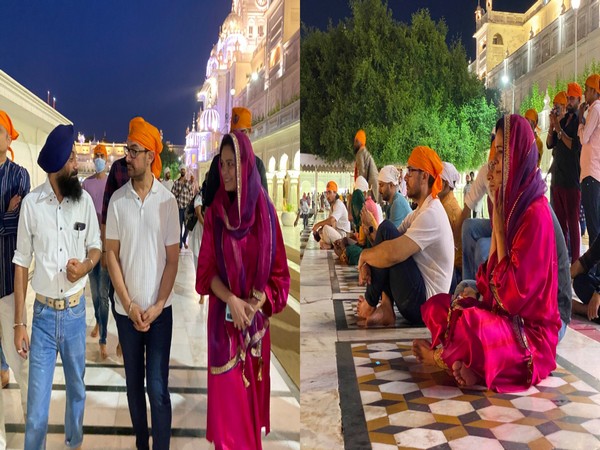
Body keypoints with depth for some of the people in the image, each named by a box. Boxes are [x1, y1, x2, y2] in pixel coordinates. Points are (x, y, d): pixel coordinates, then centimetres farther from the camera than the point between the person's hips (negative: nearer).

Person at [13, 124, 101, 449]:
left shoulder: (85, 200, -5)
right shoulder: (31, 203, -10)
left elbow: (96, 247, 8)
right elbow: (21, 263, -5)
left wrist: (85, 266, -17)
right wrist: (19, 323, -6)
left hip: (76, 312, 2)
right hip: (43, 314, -2)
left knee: (77, 387, 20)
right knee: (37, 401, 3)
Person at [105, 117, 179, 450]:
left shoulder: (167, 201, -7)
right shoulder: (117, 200, -2)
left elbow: (173, 258, -5)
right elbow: (111, 254, -1)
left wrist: (157, 306, -10)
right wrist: (128, 304, -8)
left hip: (160, 309, -2)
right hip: (126, 309, 2)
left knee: (158, 388, 1)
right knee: (133, 383, 15)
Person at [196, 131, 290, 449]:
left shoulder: (265, 210, -4)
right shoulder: (214, 212, -4)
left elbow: (278, 271, -1)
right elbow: (207, 270, -3)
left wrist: (255, 303, -15)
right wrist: (232, 300, -18)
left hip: (256, 319, 1)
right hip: (223, 318, -1)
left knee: (252, 393, 14)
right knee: (227, 396, 6)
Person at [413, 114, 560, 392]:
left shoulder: (535, 213, -19)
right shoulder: (510, 207, 8)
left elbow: (515, 294, -21)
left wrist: (498, 226, -17)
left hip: (531, 333, -9)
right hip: (502, 315, 9)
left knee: (468, 325, -32)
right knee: (436, 307, 6)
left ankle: (444, 357, -3)